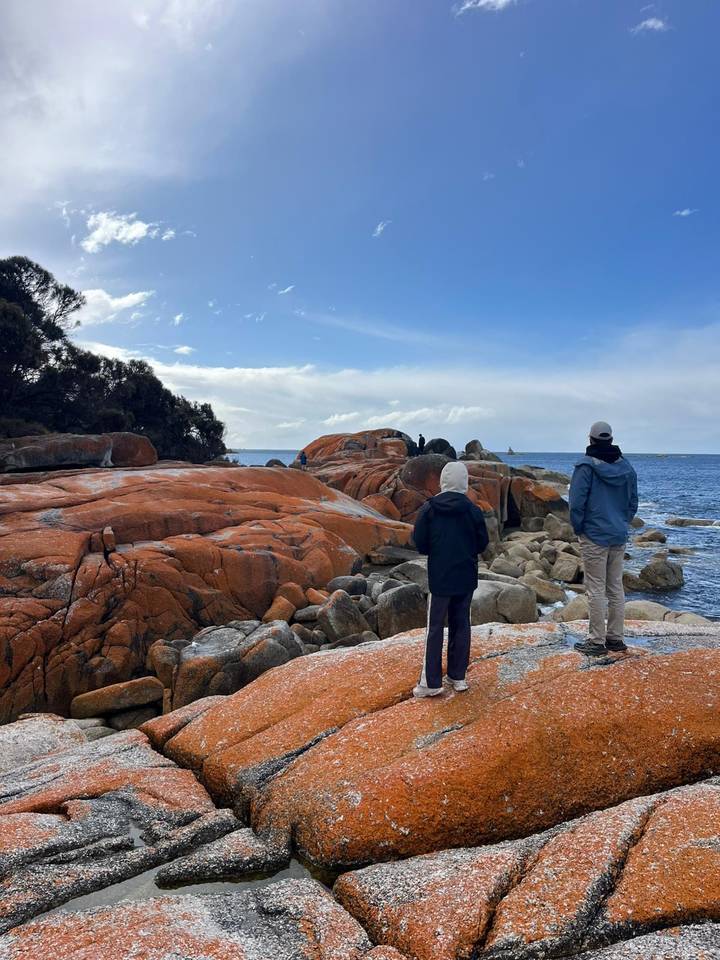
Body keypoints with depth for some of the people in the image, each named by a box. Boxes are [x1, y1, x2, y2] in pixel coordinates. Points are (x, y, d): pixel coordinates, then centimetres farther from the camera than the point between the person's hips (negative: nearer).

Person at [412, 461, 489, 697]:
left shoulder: (429, 509, -10)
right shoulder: (473, 510, -8)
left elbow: (420, 544, -5)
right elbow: (482, 544, 0)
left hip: (439, 577, -2)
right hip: (466, 577, 2)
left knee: (435, 628, 5)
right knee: (461, 625, 13)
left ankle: (431, 682, 6)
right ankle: (458, 676, 20)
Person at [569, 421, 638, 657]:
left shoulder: (586, 466, -12)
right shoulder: (626, 467, 7)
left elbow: (576, 503, -14)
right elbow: (633, 502, 13)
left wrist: (578, 528, -1)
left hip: (594, 536, -6)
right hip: (619, 536, 6)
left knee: (596, 589, -1)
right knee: (616, 588, 13)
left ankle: (597, 641, 3)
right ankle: (616, 638, 21)